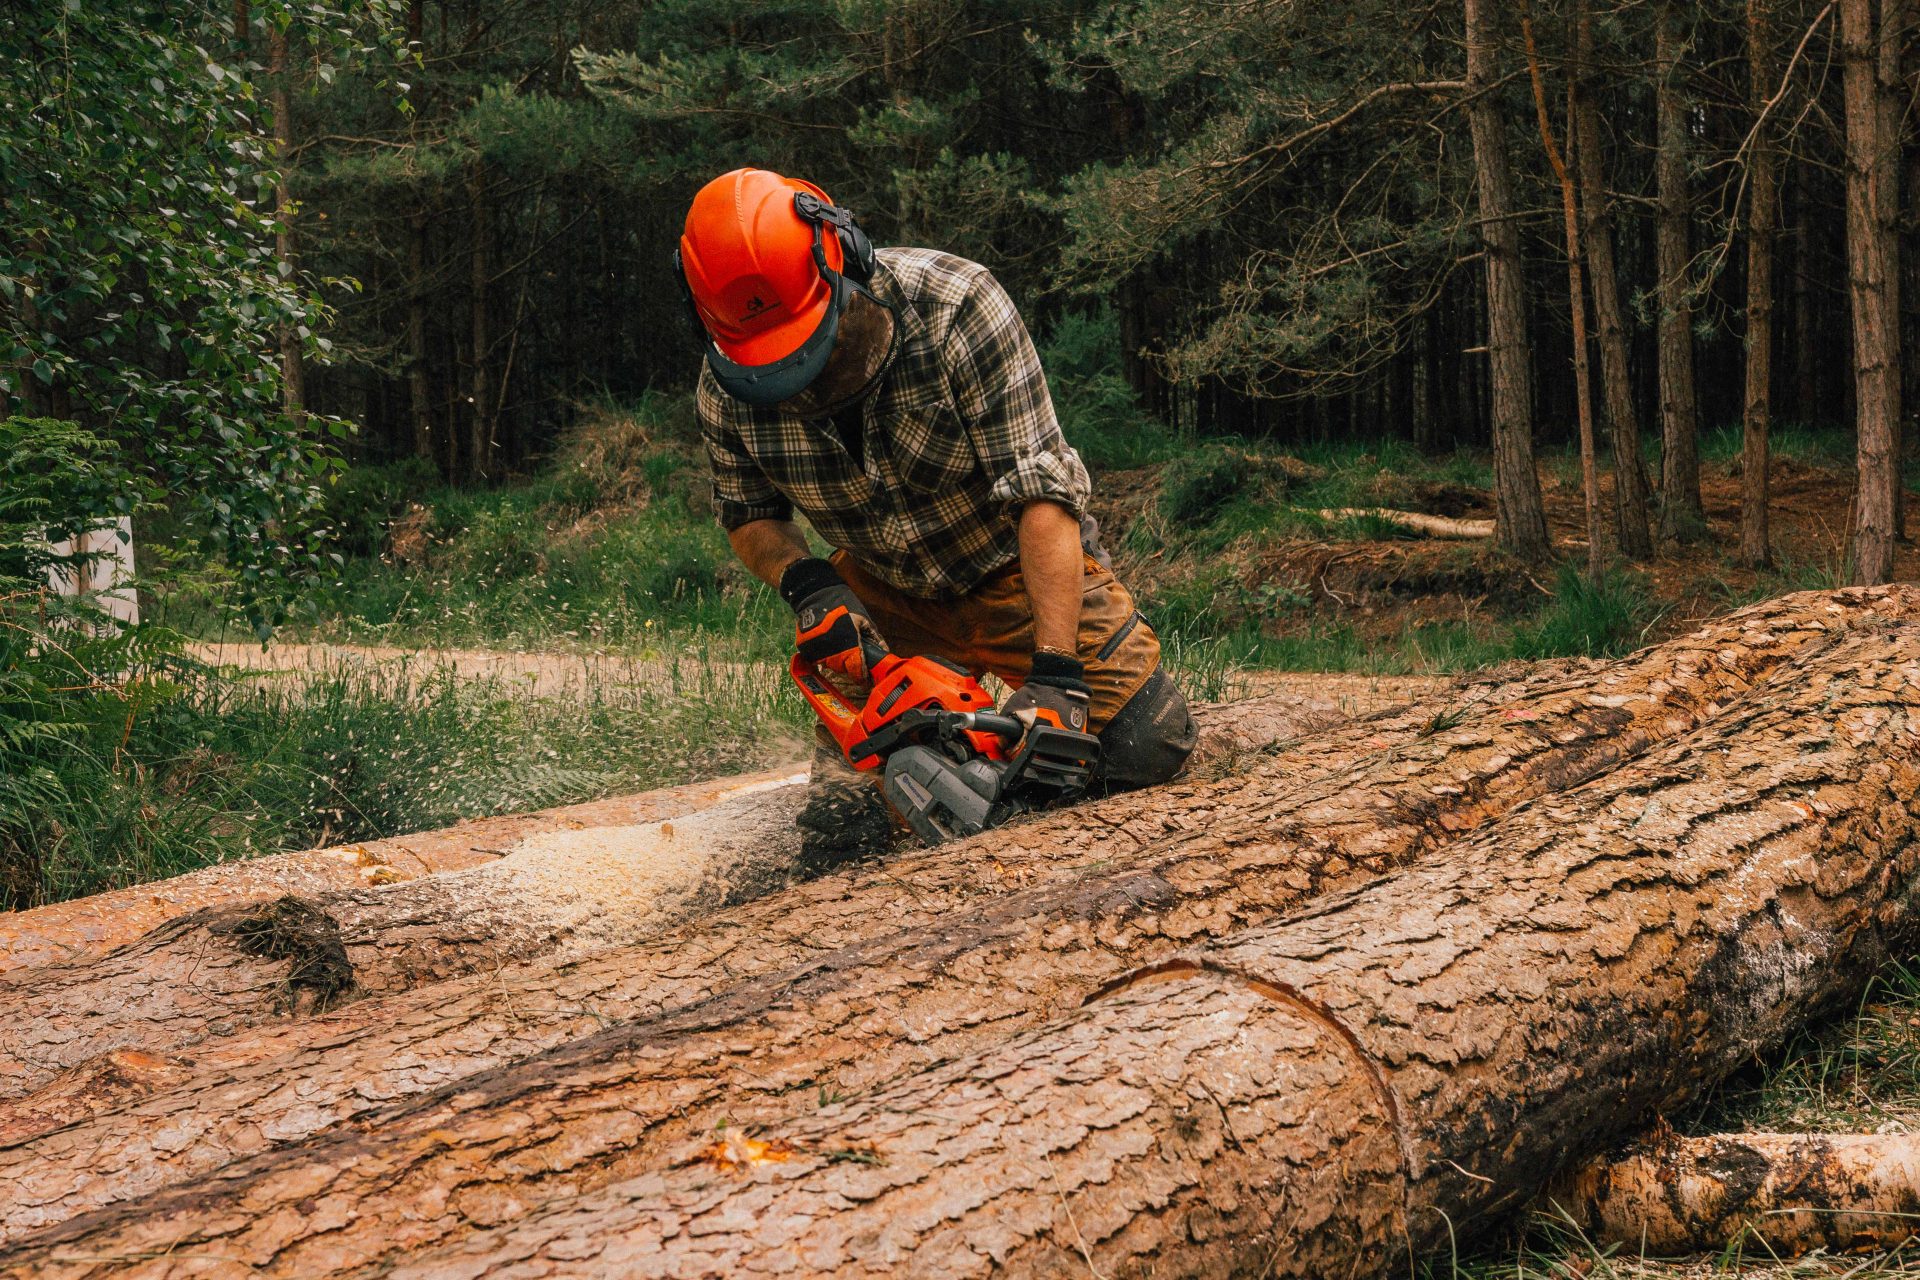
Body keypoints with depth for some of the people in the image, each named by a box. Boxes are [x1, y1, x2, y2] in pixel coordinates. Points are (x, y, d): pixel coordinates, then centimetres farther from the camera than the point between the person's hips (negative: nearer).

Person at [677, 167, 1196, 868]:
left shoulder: (955, 304, -32)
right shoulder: (725, 392, -19)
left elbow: (1040, 488, -34)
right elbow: (748, 516, 0)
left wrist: (1054, 671, -40)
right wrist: (805, 584, -24)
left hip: (1020, 569, -2)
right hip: (884, 588, 2)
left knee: (1148, 746, -14)